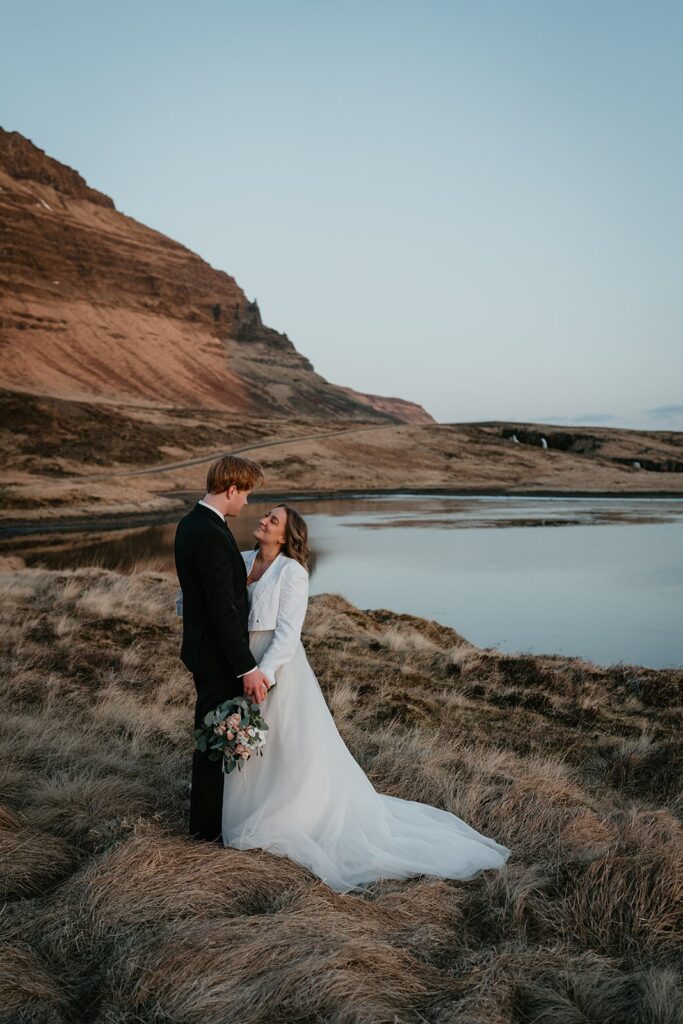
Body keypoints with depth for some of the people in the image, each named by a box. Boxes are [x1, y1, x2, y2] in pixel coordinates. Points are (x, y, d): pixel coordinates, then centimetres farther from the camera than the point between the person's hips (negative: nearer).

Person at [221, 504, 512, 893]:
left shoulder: (292, 572, -15)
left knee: (298, 750, 5)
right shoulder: (242, 561, 4)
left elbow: (287, 635, -18)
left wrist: (262, 675, -24)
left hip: (278, 667, -7)